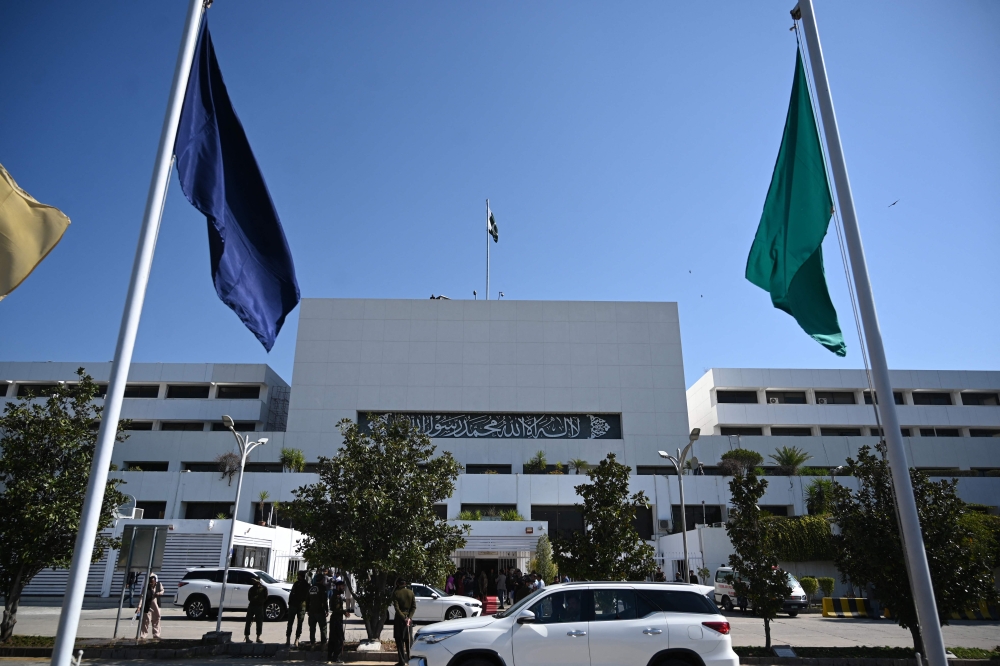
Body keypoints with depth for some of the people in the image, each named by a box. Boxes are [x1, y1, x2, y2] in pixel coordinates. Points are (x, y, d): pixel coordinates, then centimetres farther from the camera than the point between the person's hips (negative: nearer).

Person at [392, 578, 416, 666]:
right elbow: (414, 607, -3)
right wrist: (409, 617, -8)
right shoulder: (410, 592, 2)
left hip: (399, 619, -3)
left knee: (399, 640, 4)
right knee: (409, 640, 13)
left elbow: (396, 608, -14)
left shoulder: (396, 593, -7)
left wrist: (403, 618, -15)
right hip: (408, 618, 3)